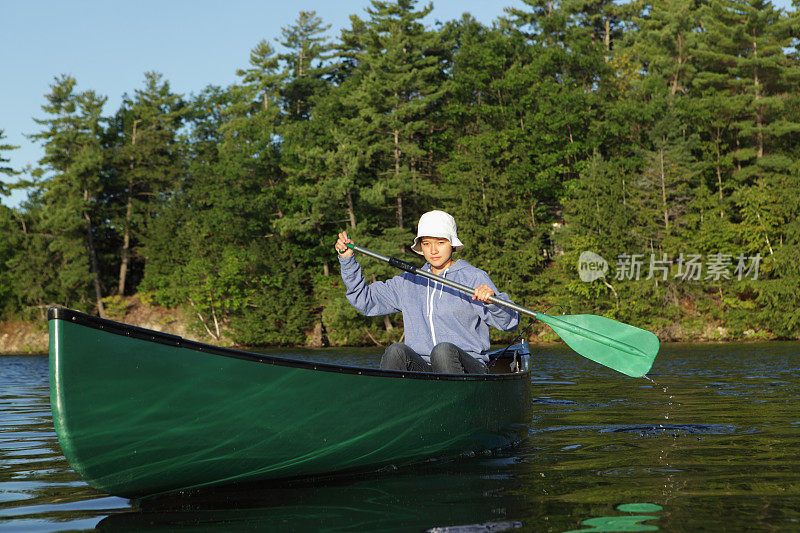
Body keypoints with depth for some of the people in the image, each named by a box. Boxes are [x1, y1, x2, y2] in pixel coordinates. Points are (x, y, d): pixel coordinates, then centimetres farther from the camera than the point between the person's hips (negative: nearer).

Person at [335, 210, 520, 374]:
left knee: (443, 350, -35)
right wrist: (347, 259, 11)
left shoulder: (474, 277, 3)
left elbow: (509, 322, -7)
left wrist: (492, 299, -29)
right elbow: (364, 299, 22)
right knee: (396, 351, -27)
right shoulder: (409, 282, 17)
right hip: (421, 368, 3)